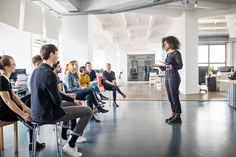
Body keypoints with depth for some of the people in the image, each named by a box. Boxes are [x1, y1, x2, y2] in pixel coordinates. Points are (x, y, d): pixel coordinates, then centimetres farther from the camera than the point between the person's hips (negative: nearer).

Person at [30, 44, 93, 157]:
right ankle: (70, 145, 3)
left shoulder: (36, 71, 7)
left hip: (37, 113, 10)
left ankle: (64, 139, 34)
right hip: (47, 114, -9)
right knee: (88, 111, -3)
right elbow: (57, 101, -22)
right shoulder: (49, 73, -23)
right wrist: (60, 103, 2)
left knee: (68, 104, 35)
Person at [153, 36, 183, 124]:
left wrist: (171, 66, -27)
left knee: (175, 97, -4)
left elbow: (180, 66, -14)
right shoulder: (168, 54, 16)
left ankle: (178, 117, 4)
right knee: (170, 98, 9)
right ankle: (173, 115, 18)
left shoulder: (176, 53, -6)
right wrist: (159, 66, 11)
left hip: (174, 77, -8)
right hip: (167, 77, 8)